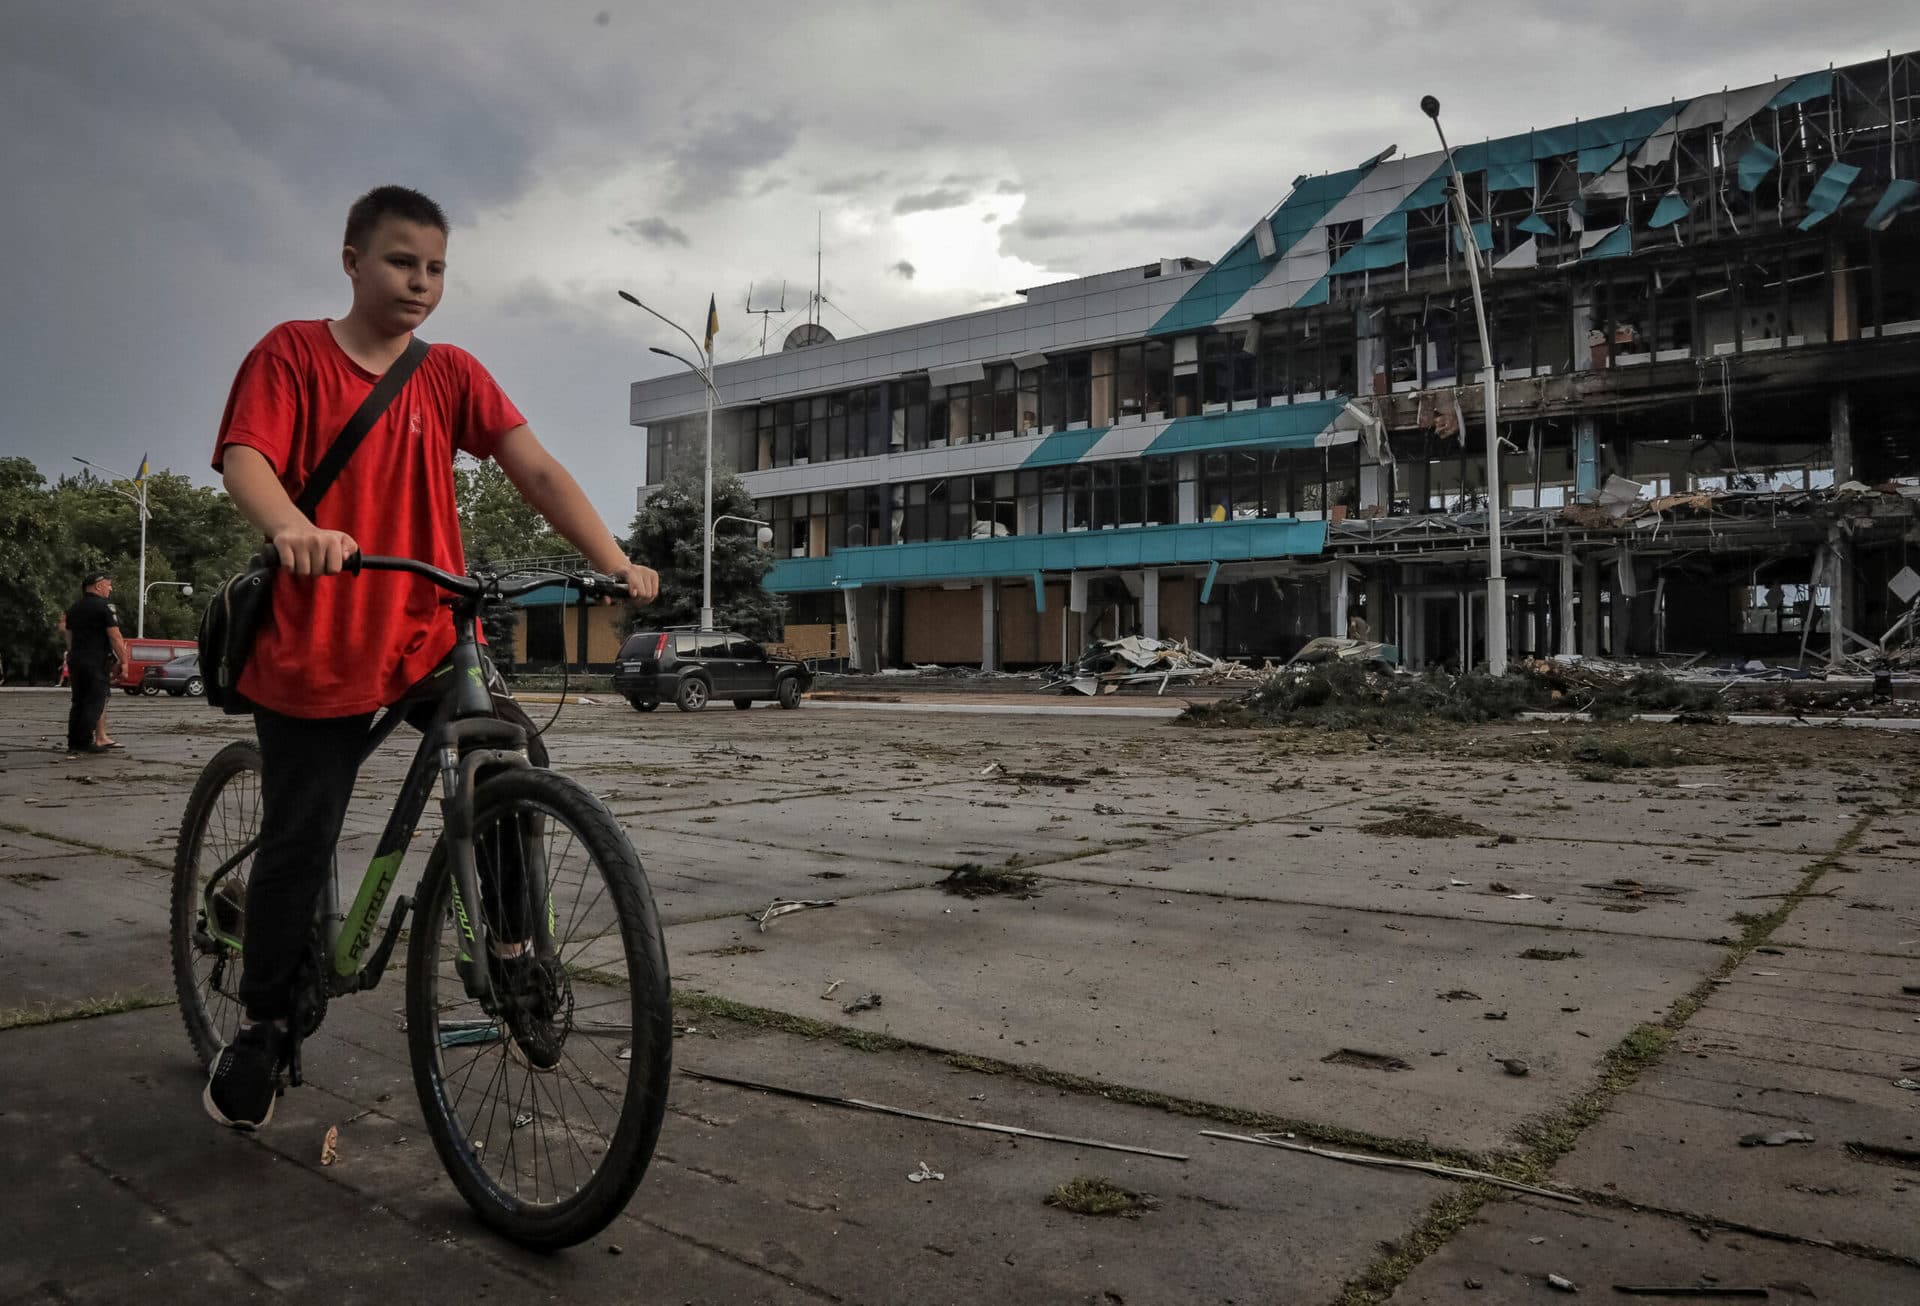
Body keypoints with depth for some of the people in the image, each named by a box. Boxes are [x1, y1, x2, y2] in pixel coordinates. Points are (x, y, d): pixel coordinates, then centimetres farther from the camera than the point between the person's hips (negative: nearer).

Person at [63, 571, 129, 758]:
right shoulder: (104, 607, -9)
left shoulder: (73, 609, 15)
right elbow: (115, 637, -12)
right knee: (95, 702, -3)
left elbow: (70, 637, 20)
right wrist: (123, 661, -8)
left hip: (76, 661, 8)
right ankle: (84, 742, -6)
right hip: (97, 662, -7)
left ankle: (72, 745, 10)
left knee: (78, 703, 11)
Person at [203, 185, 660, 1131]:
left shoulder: (452, 375, 7)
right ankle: (263, 1025, 26)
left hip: (426, 636, 3)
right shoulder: (293, 352, 0)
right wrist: (294, 528, -37)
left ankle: (514, 947, 0)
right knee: (299, 846, 4)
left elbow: (535, 469, -3)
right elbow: (245, 459, -14)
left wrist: (614, 563, -16)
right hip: (314, 646, -2)